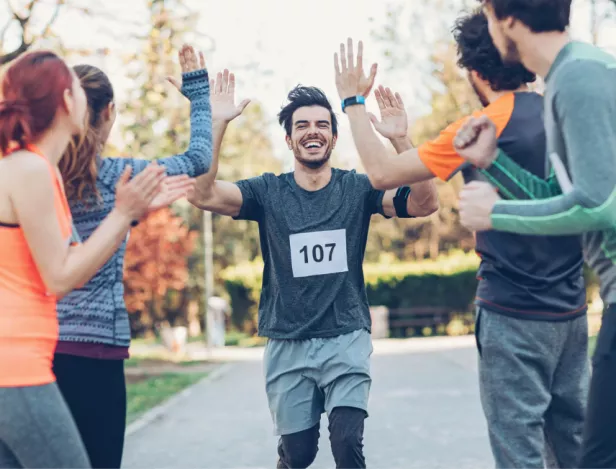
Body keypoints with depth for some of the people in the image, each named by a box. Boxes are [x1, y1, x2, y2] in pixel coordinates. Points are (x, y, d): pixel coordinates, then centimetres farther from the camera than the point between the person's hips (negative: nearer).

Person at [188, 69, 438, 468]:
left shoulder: (358, 189, -1)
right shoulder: (268, 192, 0)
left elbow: (424, 204, -15)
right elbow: (204, 195, -15)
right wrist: (217, 122, -24)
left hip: (346, 338, -1)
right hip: (287, 344, 1)